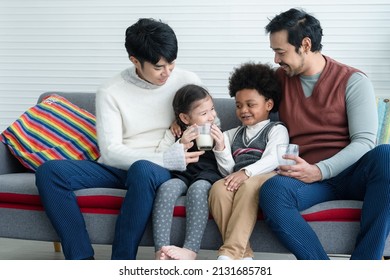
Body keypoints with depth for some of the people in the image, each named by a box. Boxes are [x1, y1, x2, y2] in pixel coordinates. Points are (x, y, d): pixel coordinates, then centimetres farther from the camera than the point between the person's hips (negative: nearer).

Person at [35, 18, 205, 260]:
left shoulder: (188, 82, 2)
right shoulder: (110, 92, -2)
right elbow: (111, 152, -10)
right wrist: (169, 159, -20)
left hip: (162, 171, -1)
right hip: (116, 167, 2)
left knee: (143, 170, -40)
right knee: (49, 172, -23)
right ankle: (83, 261, -26)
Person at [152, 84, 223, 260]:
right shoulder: (174, 133, 14)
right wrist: (181, 144, -10)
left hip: (208, 175, -1)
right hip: (181, 175, 1)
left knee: (198, 188, -36)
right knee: (166, 187, -34)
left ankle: (190, 251, -46)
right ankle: (161, 251, -43)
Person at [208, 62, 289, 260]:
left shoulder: (276, 130, 15)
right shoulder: (233, 134, 30)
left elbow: (272, 160, -5)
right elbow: (228, 170, 18)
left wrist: (247, 172, -21)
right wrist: (220, 146, 3)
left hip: (266, 177, -4)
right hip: (236, 181, 4)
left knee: (249, 186, -39)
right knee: (218, 188, -31)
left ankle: (229, 253, -45)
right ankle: (243, 254, -37)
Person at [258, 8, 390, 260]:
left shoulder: (353, 81, 2)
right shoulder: (280, 79, 14)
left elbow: (364, 141, -7)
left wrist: (320, 171, -20)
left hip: (349, 173, -1)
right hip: (306, 177, 2)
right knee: (272, 191, -35)